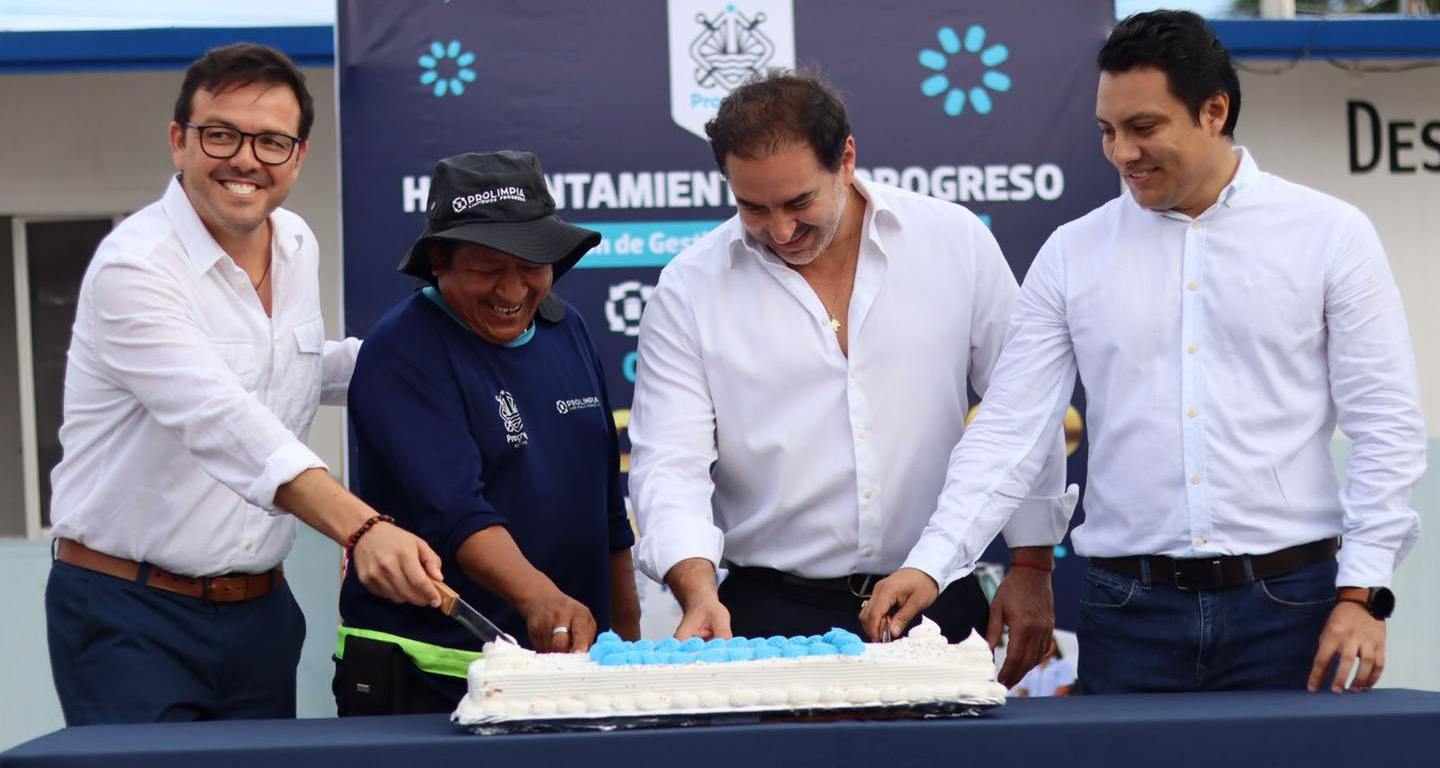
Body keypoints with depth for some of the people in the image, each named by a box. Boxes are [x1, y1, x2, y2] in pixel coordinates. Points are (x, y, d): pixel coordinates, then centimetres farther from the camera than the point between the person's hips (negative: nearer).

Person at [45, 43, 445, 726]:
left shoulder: (298, 247, 7)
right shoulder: (134, 267, -18)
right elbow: (223, 423, -33)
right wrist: (361, 529, -45)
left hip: (259, 613, 7)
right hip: (129, 617, -7)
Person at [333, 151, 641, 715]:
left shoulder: (565, 330, 8)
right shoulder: (401, 354, -13)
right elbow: (452, 510, -26)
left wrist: (628, 636, 14)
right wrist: (538, 596, -40)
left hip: (569, 664, 6)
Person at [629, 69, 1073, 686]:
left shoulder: (957, 242, 0)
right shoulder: (690, 289, -2)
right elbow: (669, 465, -6)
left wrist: (1032, 567, 4)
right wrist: (699, 591, -22)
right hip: (773, 609, -1)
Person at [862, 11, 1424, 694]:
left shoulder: (1329, 235, 1)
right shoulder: (1071, 254, 6)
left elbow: (1387, 428, 0)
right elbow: (1008, 428, 2)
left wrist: (1361, 595, -8)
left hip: (1288, 604, -1)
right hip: (1129, 612, 1)